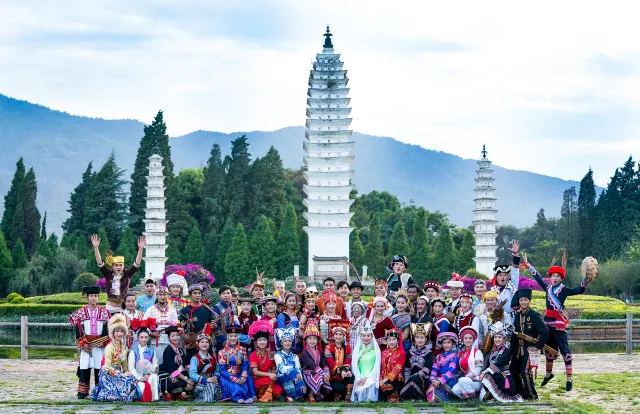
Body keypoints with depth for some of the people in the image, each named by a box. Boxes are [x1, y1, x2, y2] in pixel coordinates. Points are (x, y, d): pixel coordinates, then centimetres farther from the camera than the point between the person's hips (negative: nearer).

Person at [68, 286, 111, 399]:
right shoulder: (81, 312, 5)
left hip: (100, 344, 1)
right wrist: (83, 343, -9)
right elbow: (78, 329, 0)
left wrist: (103, 342, -9)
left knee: (99, 367, 0)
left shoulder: (104, 312, 7)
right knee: (84, 368, -2)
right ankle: (82, 392, 2)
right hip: (85, 344, -1)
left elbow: (106, 329, 4)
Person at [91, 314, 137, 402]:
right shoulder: (110, 347, -12)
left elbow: (125, 363, 15)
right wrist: (121, 374, -18)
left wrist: (126, 372, -3)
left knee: (132, 379, -16)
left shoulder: (124, 346, 10)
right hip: (108, 374, -7)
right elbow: (108, 367, -17)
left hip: (118, 372, 7)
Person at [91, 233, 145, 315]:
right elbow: (99, 263, -7)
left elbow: (136, 264, -6)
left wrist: (140, 249, -17)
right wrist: (96, 247, -19)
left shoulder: (127, 275, 3)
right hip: (110, 308, 0)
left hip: (123, 308, 0)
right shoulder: (108, 274, 2)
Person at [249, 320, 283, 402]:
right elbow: (255, 372, -10)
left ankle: (262, 395, -5)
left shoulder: (270, 354, 13)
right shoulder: (253, 355, -2)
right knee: (269, 380, -37)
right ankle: (266, 397, -16)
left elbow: (273, 369, 12)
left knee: (279, 390, -27)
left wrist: (274, 375, -13)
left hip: (270, 380, 4)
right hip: (257, 381, -4)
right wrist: (269, 375, -23)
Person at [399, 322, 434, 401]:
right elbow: (406, 368, 11)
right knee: (403, 395, -23)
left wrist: (412, 377, -18)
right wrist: (407, 379, -6)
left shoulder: (429, 353, -1)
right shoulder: (410, 352, 13)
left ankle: (419, 397, -18)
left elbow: (426, 370, -12)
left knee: (413, 379, -38)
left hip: (424, 379, -4)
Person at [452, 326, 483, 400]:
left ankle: (472, 397, -13)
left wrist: (466, 377, -15)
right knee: (455, 390, -25)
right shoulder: (460, 353, 13)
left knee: (463, 380, -34)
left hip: (476, 380, -5)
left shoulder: (477, 352, -3)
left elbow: (478, 370, -10)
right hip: (465, 380, 5)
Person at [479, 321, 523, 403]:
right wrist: (483, 372, -13)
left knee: (487, 376, -28)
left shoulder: (506, 351, -6)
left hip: (503, 377, -6)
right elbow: (487, 364, 7)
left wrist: (485, 372, -22)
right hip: (494, 376, 6)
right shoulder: (492, 351, 15)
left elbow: (497, 365, -17)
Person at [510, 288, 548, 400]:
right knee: (513, 370, 9)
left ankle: (531, 394, -3)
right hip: (518, 349, 8)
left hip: (530, 348, -8)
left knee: (525, 370, -15)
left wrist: (538, 346, -15)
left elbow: (545, 332, -15)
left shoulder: (534, 315, -11)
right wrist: (512, 351, 8)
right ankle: (520, 392, 23)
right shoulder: (517, 315, 10)